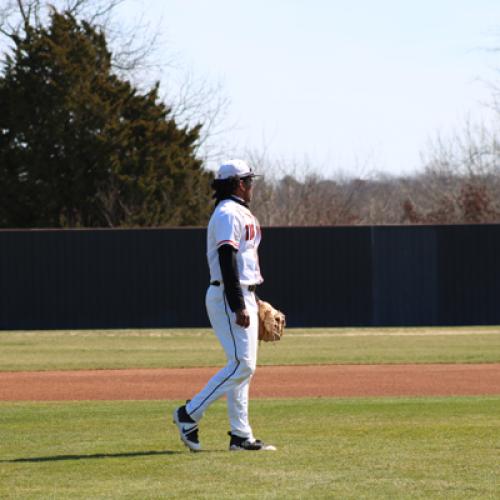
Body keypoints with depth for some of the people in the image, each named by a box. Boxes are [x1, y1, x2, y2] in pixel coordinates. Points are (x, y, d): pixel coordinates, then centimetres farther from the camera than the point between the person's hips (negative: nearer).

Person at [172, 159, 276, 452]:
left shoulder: (241, 214, 19)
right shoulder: (228, 213, -14)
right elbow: (227, 262, -22)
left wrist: (252, 300, 24)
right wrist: (238, 306, -27)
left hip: (243, 297, 10)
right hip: (229, 297, -10)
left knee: (243, 366, 8)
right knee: (242, 364, -15)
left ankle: (241, 436, 8)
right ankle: (190, 414, -10)